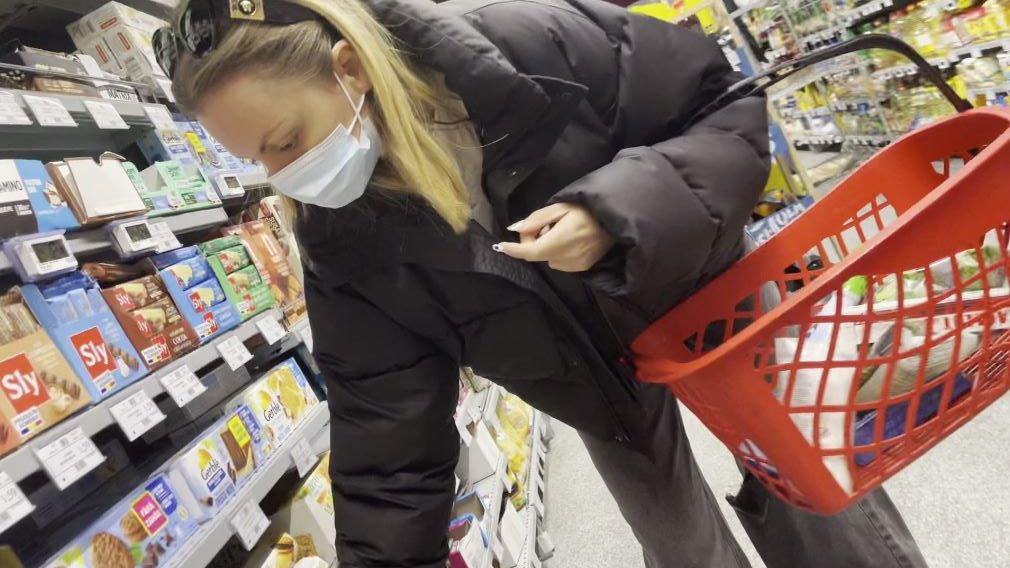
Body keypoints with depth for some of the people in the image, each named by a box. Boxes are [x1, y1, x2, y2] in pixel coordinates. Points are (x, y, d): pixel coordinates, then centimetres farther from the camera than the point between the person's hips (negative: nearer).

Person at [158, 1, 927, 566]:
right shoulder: (341, 242, -20)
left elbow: (732, 107, -20)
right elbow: (386, 436, -14)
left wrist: (617, 211, -37)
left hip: (703, 296, -1)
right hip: (600, 379, 2)